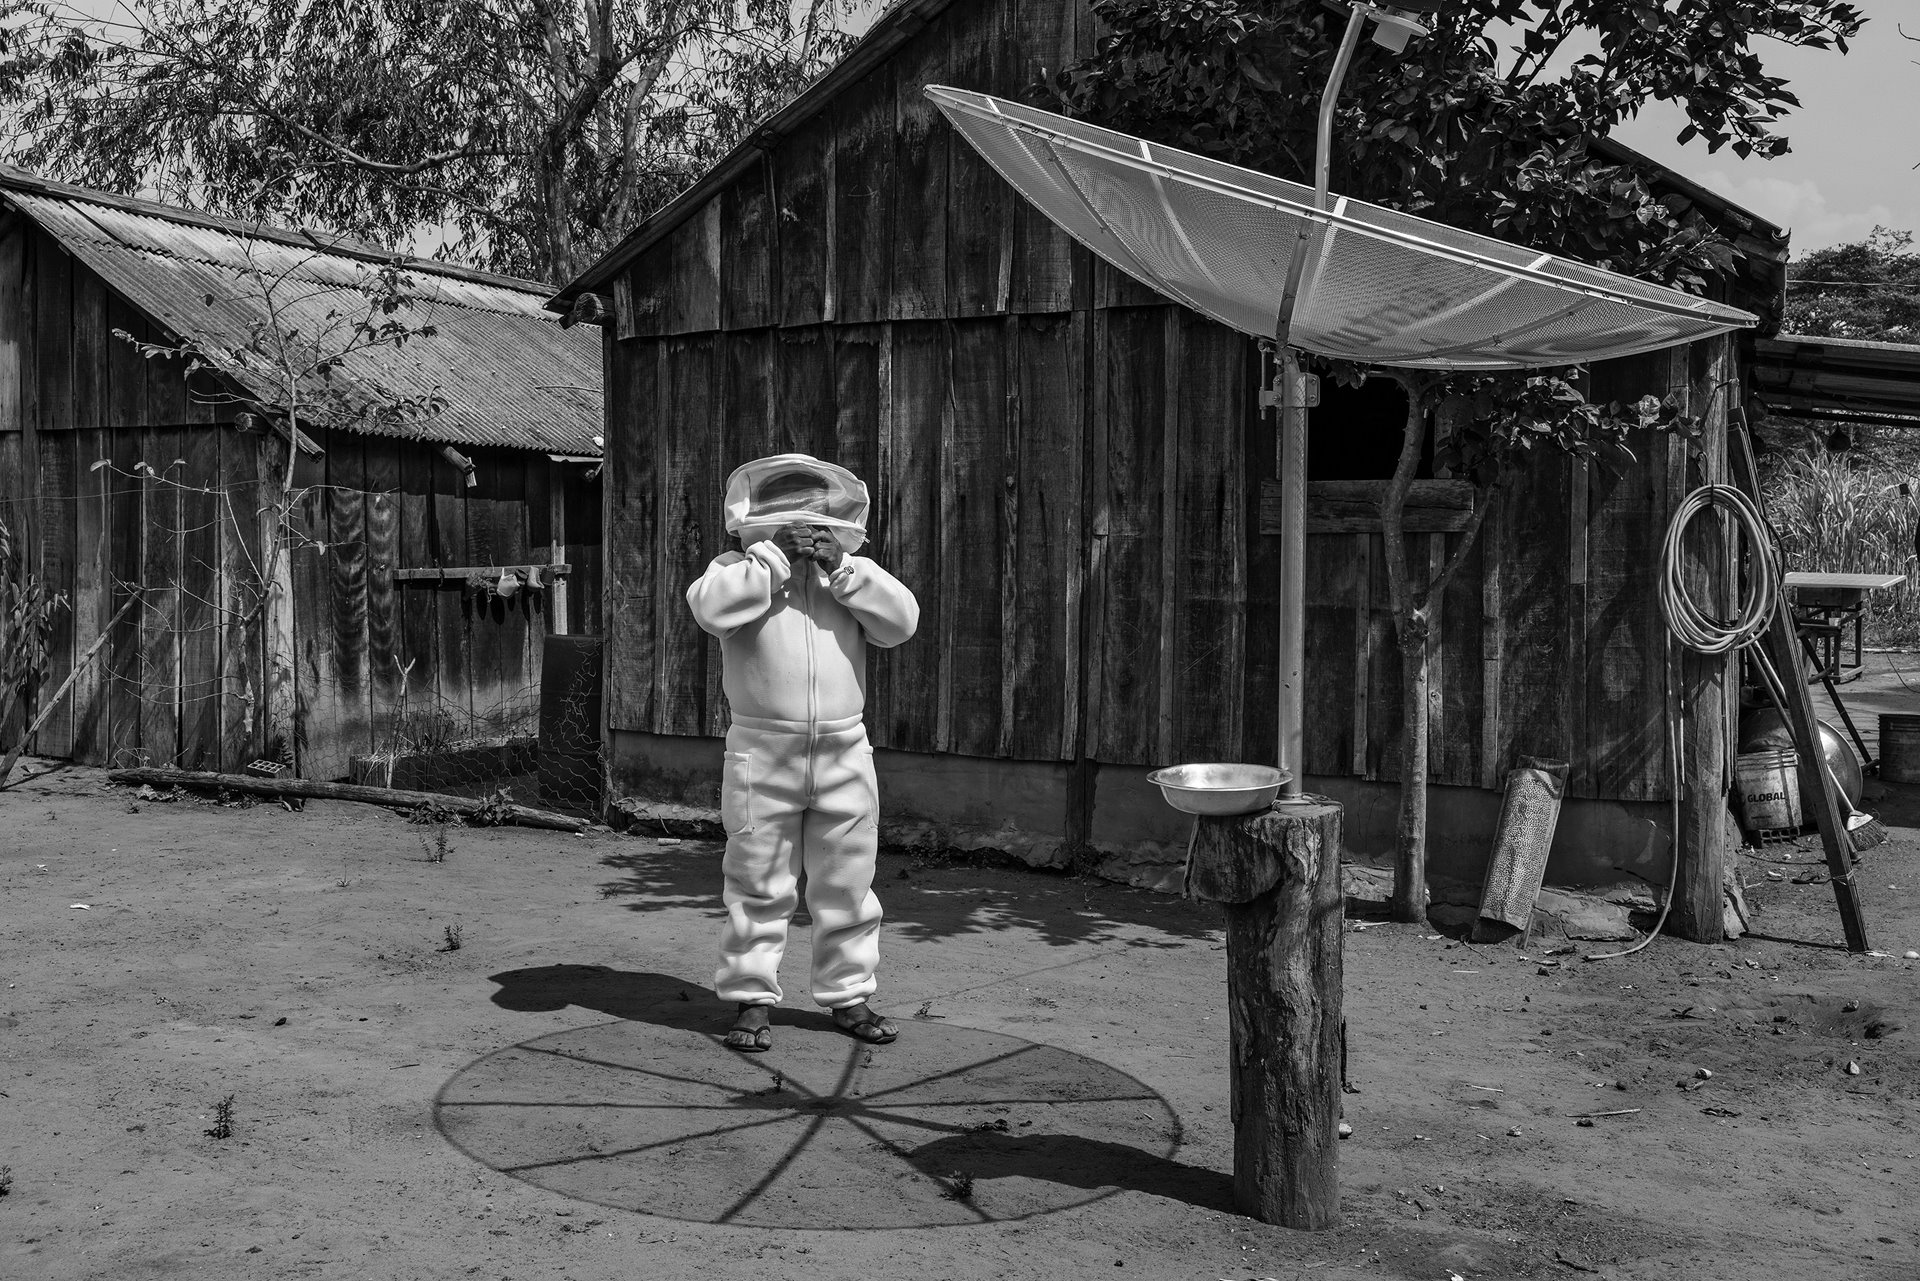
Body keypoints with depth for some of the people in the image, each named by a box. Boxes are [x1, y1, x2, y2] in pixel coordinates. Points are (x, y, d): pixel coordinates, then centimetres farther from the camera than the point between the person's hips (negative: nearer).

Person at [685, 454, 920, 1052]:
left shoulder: (854, 574, 12)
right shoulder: (740, 568, 2)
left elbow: (901, 620, -3)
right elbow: (710, 606, -20)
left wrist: (841, 569, -10)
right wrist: (776, 556, -17)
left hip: (844, 755, 3)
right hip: (763, 755, -3)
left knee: (847, 885, 10)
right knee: (758, 885, 3)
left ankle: (847, 995, 22)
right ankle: (750, 997, 14)